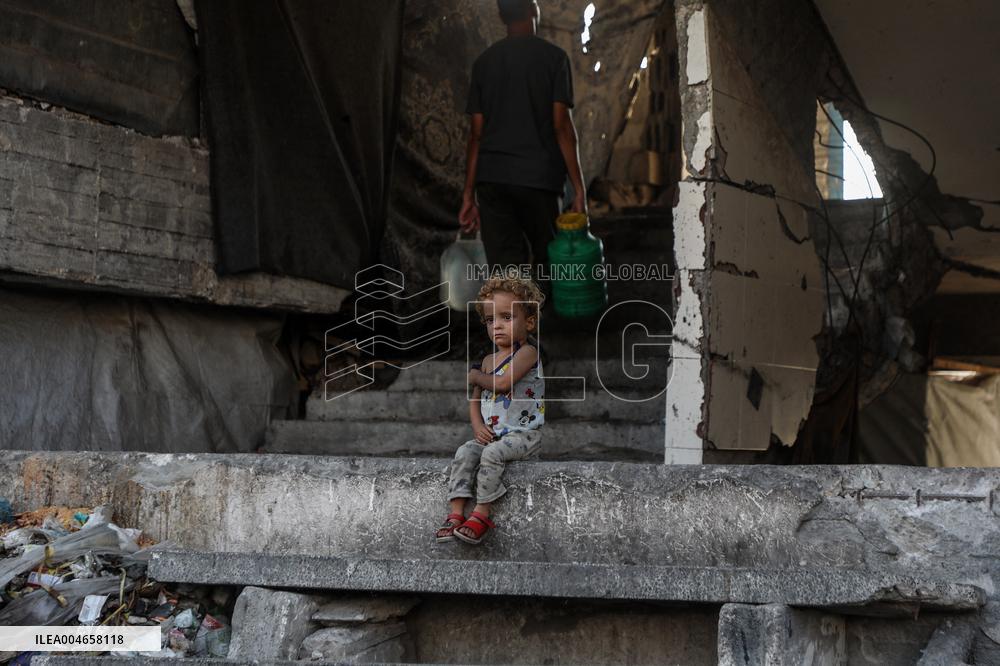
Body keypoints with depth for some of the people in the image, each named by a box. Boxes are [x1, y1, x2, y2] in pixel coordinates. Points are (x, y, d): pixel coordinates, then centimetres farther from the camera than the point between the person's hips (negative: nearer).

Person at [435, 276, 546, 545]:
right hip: (491, 433, 7)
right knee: (464, 453, -16)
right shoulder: (489, 361, 16)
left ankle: (481, 514, -22)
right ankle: (456, 513, -22)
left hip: (523, 434, -6)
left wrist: (476, 376, -2)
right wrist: (478, 426, -4)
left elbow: (503, 383, -22)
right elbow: (475, 399, 16)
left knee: (492, 453, -29)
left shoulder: (527, 352, -8)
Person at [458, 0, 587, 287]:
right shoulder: (553, 57, 1)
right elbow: (562, 126, -7)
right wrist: (578, 188, -5)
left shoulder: (484, 61, 11)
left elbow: (476, 133, 8)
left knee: (503, 272, 2)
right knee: (548, 262, 11)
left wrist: (469, 194, 10)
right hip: (538, 177, -3)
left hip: (491, 179, 3)